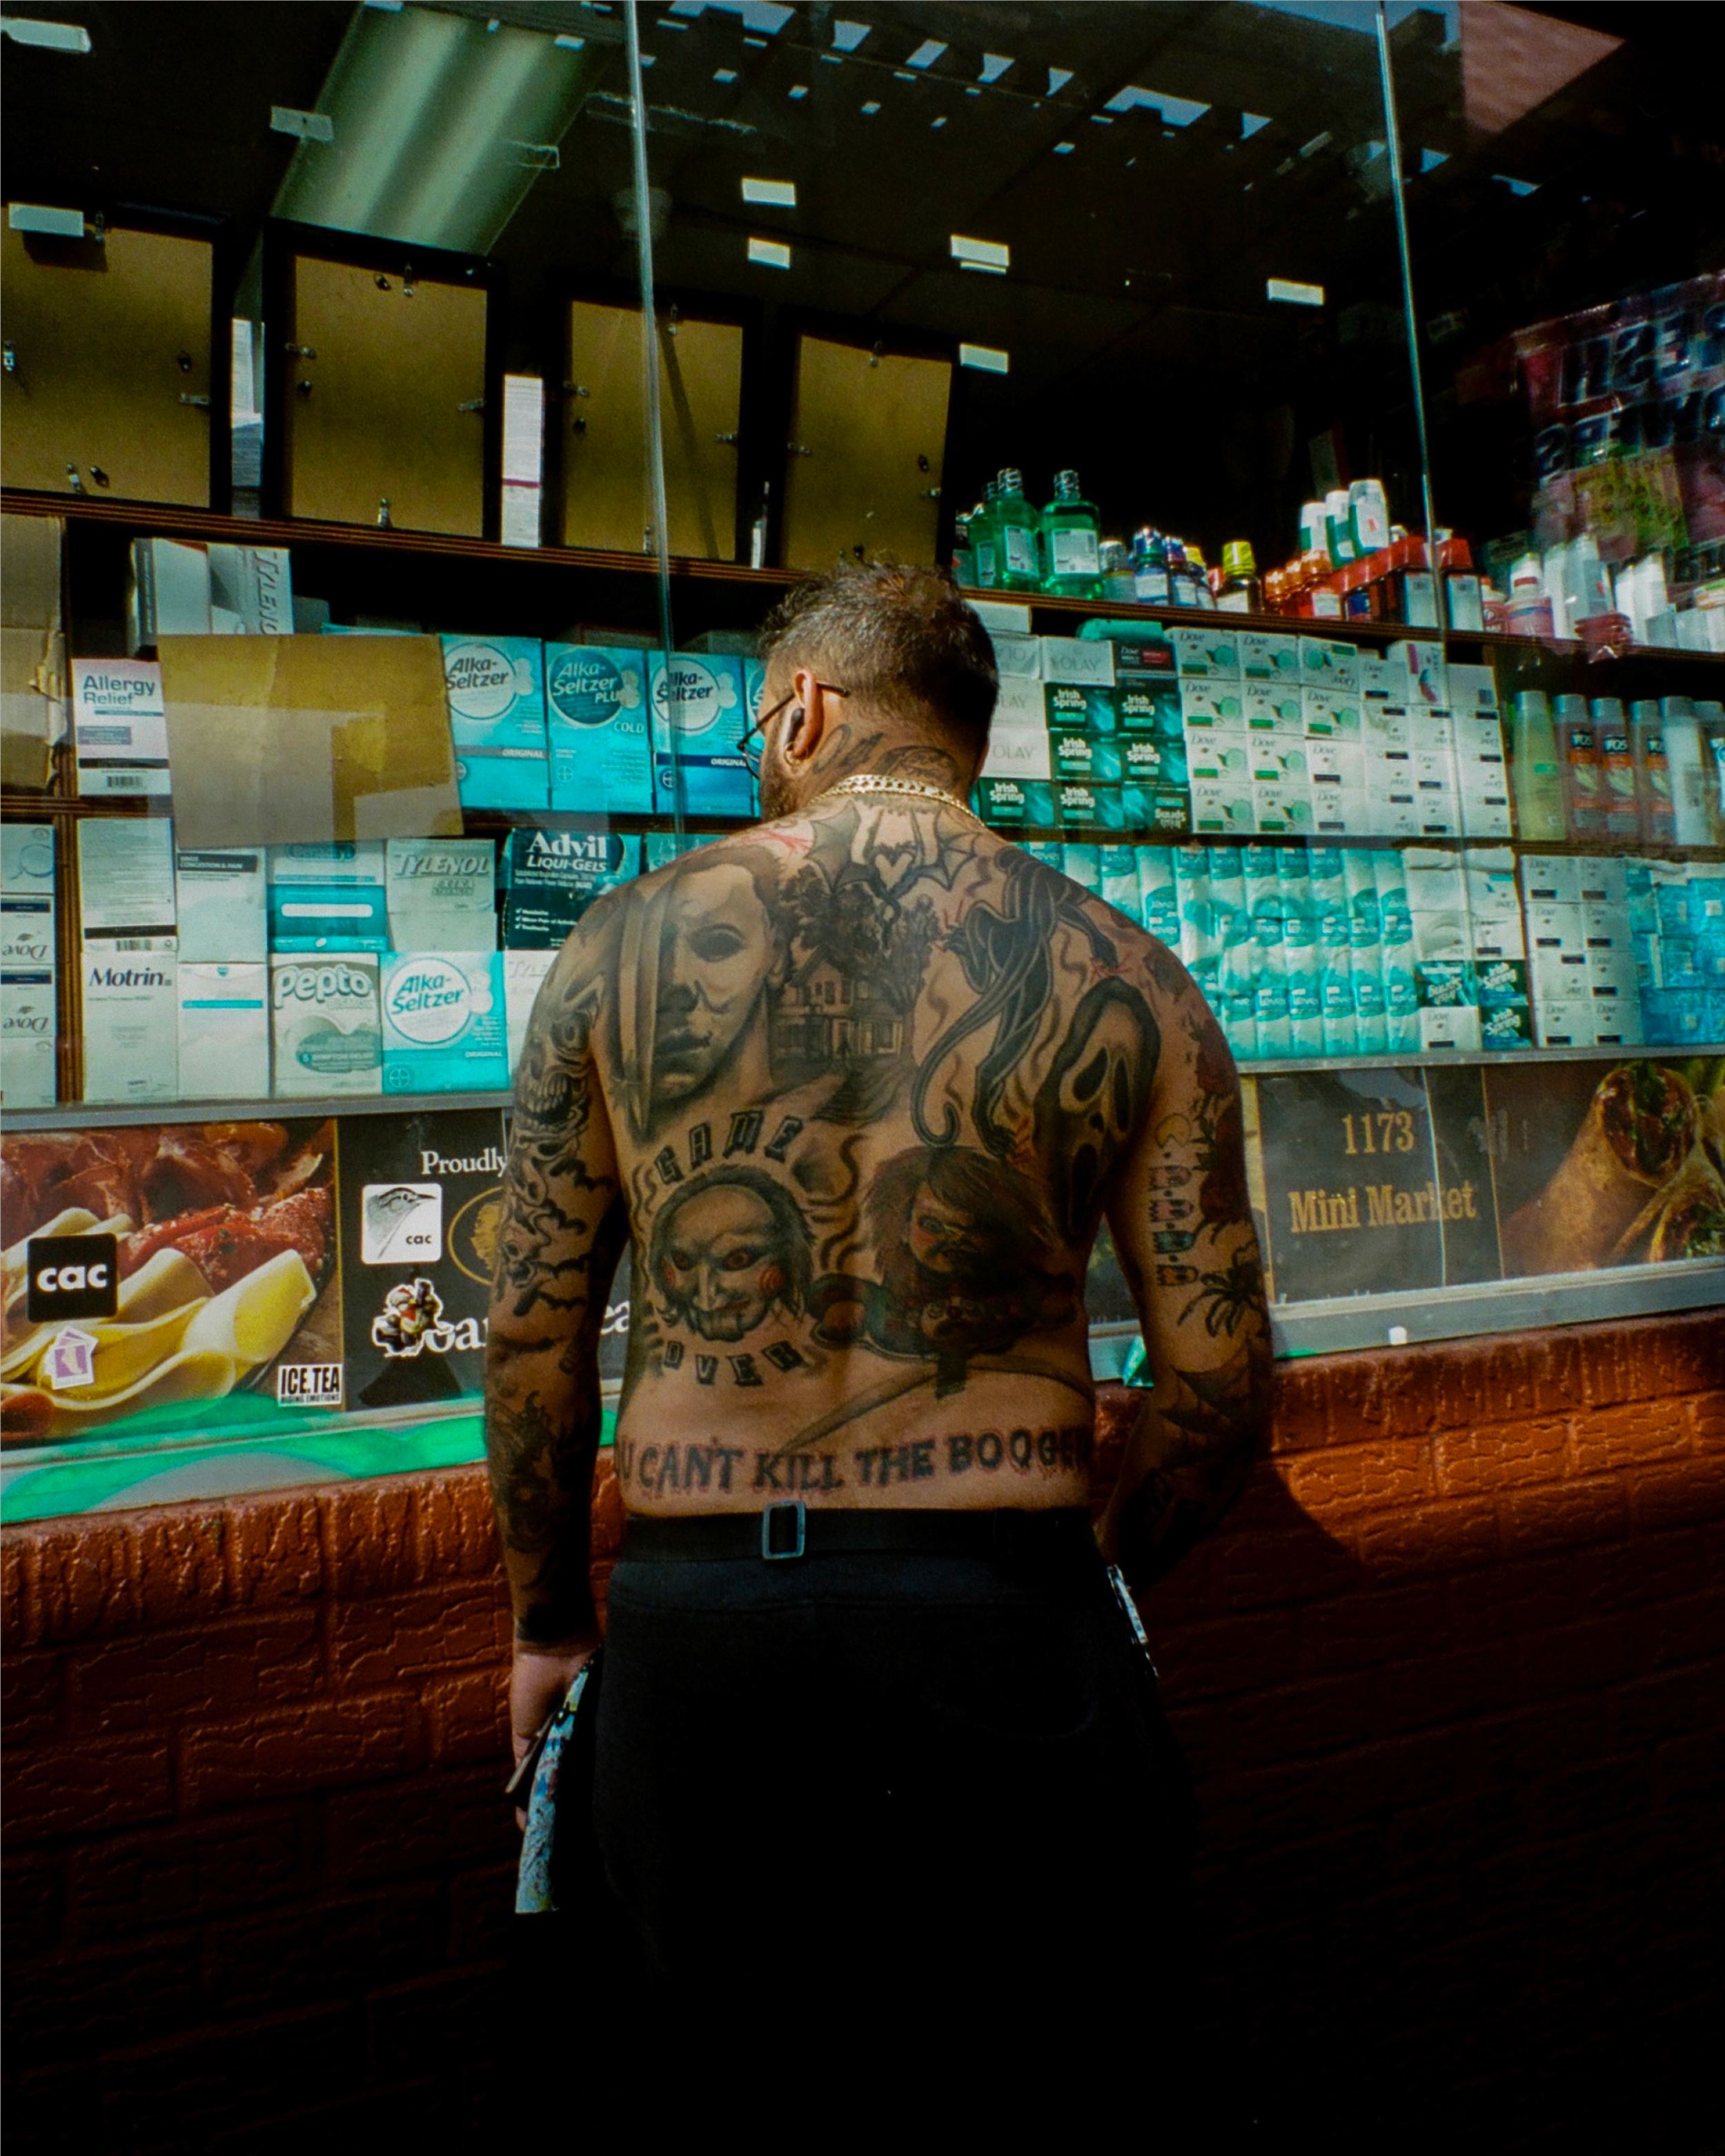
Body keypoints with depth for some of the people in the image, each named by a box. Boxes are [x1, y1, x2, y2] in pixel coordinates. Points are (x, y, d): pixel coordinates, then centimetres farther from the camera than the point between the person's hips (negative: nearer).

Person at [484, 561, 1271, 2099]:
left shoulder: (621, 946, -1)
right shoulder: (1125, 981, -3)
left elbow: (532, 1341, 2)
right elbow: (1221, 1381, -3)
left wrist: (550, 1628, 16)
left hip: (691, 1630, 2)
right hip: (998, 1614, 0)